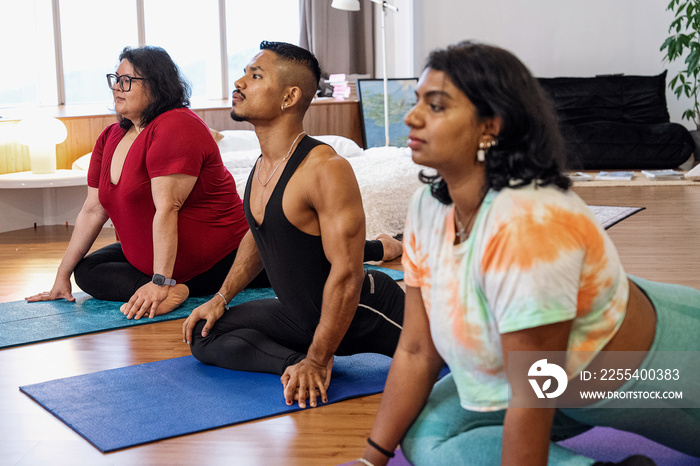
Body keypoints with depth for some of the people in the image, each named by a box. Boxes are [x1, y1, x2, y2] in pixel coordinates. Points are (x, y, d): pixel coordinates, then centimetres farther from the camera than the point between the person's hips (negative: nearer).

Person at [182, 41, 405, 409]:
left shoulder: (325, 169, -26)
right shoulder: (263, 164, 1)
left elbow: (346, 274, -27)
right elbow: (258, 236, 19)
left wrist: (316, 360, -24)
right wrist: (221, 298, 11)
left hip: (367, 317, -7)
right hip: (303, 315, 8)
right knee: (204, 336, 2)